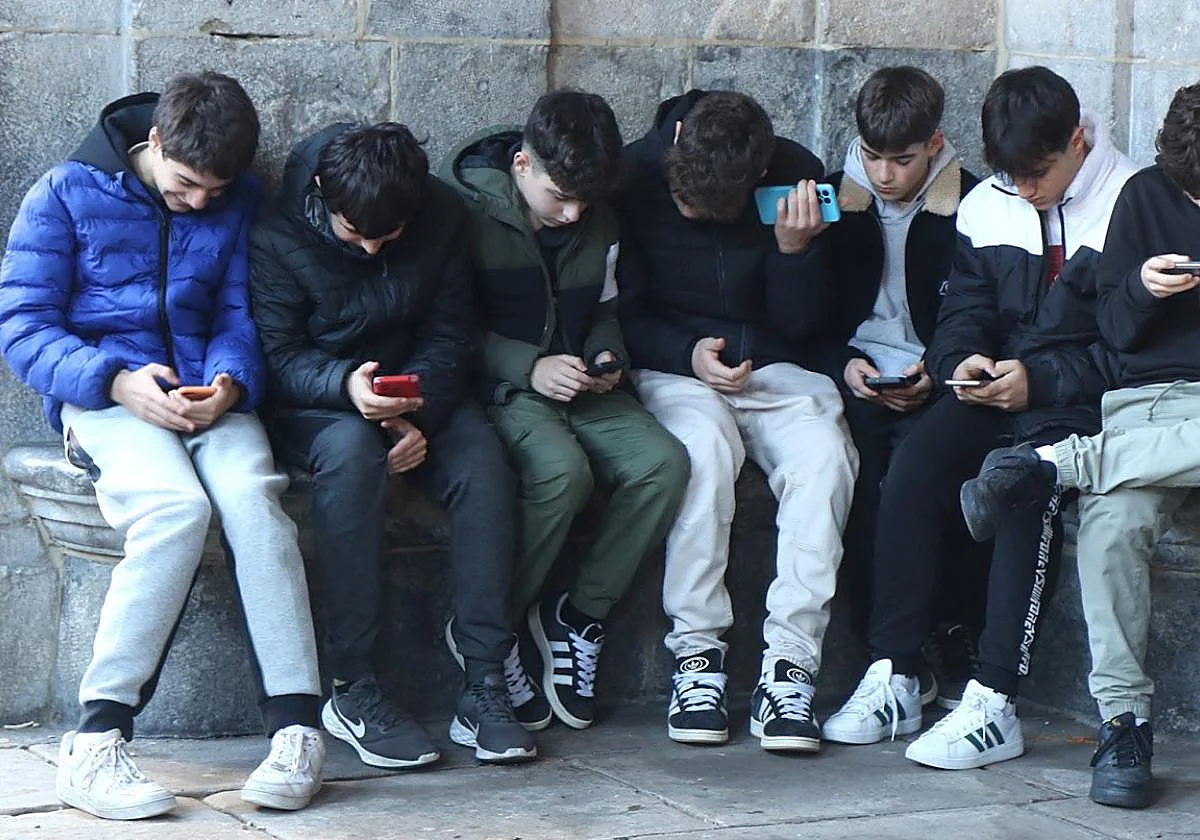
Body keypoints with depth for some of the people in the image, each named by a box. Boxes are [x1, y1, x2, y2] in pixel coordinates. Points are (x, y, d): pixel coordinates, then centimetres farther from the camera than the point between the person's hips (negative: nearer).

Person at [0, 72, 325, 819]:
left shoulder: (239, 202, 11)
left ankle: (298, 728, -34)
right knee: (176, 506, -34)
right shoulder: (67, 195, 1)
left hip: (207, 393, 3)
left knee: (251, 493, -31)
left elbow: (238, 315, 12)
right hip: (104, 395, -3)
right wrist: (120, 382, -19)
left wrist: (230, 382, -12)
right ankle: (97, 740, -33)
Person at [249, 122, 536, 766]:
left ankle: (484, 686, -27)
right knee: (351, 451, -38)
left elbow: (448, 334, 0)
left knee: (483, 459, -28)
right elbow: (280, 356, -14)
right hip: (311, 402, -3)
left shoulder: (441, 218, -4)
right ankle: (352, 689, -34)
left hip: (418, 394, 3)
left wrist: (417, 412, -19)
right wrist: (346, 385, -35)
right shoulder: (277, 235, -14)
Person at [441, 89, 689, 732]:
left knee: (662, 462, -22)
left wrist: (607, 358, 1)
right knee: (562, 470, -35)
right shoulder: (466, 209, -9)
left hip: (579, 386, 6)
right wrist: (530, 367, -19)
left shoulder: (598, 220, 9)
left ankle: (580, 616, -8)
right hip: (501, 386, -6)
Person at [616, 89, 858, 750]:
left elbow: (802, 324, 0)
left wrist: (794, 250, -18)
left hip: (775, 369, 2)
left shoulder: (797, 177, -5)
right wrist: (687, 352, -16)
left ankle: (789, 666, -29)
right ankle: (696, 653, -25)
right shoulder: (636, 174, -8)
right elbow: (622, 311, 0)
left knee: (824, 453, -30)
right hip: (671, 369, -1)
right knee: (704, 446, -35)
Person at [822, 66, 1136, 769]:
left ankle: (995, 703, -34)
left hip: (1081, 398, -5)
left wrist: (1039, 381, -19)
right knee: (912, 472, -23)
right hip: (996, 386, 5)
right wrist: (962, 361, -8)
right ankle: (893, 679, -20)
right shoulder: (987, 205, 11)